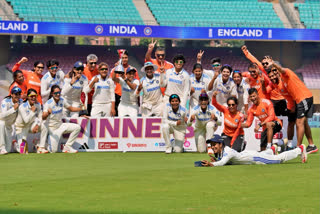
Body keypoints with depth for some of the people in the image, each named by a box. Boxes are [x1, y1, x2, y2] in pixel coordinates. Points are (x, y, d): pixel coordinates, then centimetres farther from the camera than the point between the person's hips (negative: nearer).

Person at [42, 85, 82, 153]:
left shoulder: (62, 100, -2)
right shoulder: (48, 103, -20)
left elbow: (71, 108, 11)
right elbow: (43, 117, -31)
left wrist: (82, 109, -6)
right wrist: (48, 113, -54)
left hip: (61, 125, 6)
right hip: (53, 128, -6)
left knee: (77, 127, -12)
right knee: (53, 151, -14)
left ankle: (67, 147, -2)